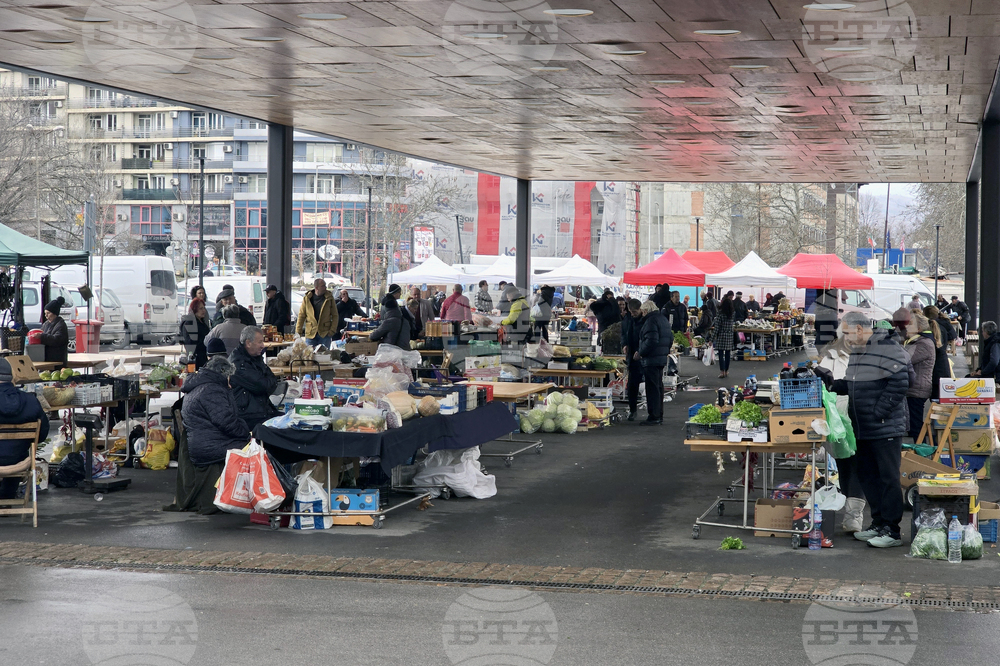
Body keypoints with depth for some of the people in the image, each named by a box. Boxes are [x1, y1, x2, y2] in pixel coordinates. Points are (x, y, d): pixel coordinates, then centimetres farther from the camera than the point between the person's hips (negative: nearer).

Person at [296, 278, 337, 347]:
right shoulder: (307, 298, 3)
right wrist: (298, 332, 1)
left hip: (325, 334, -1)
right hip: (310, 334, 1)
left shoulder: (329, 298, 2)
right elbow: (301, 316, 6)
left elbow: (335, 316, 5)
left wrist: (332, 330, -5)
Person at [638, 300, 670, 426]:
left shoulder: (651, 321, -15)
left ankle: (654, 417, -7)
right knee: (659, 387, 15)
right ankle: (659, 416, 20)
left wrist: (641, 352, -13)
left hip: (651, 359, -10)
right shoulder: (663, 319, 16)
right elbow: (670, 338, 20)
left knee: (652, 388, -7)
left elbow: (651, 340, -23)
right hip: (662, 358, 10)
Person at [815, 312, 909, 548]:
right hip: (863, 429, 10)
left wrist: (879, 412, -19)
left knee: (888, 478, -4)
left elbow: (899, 384, -20)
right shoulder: (856, 352, 16)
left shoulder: (888, 350, -14)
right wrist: (832, 383, 6)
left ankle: (891, 531, 0)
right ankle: (878, 523, 25)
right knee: (867, 476, 14)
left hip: (886, 429, -9)